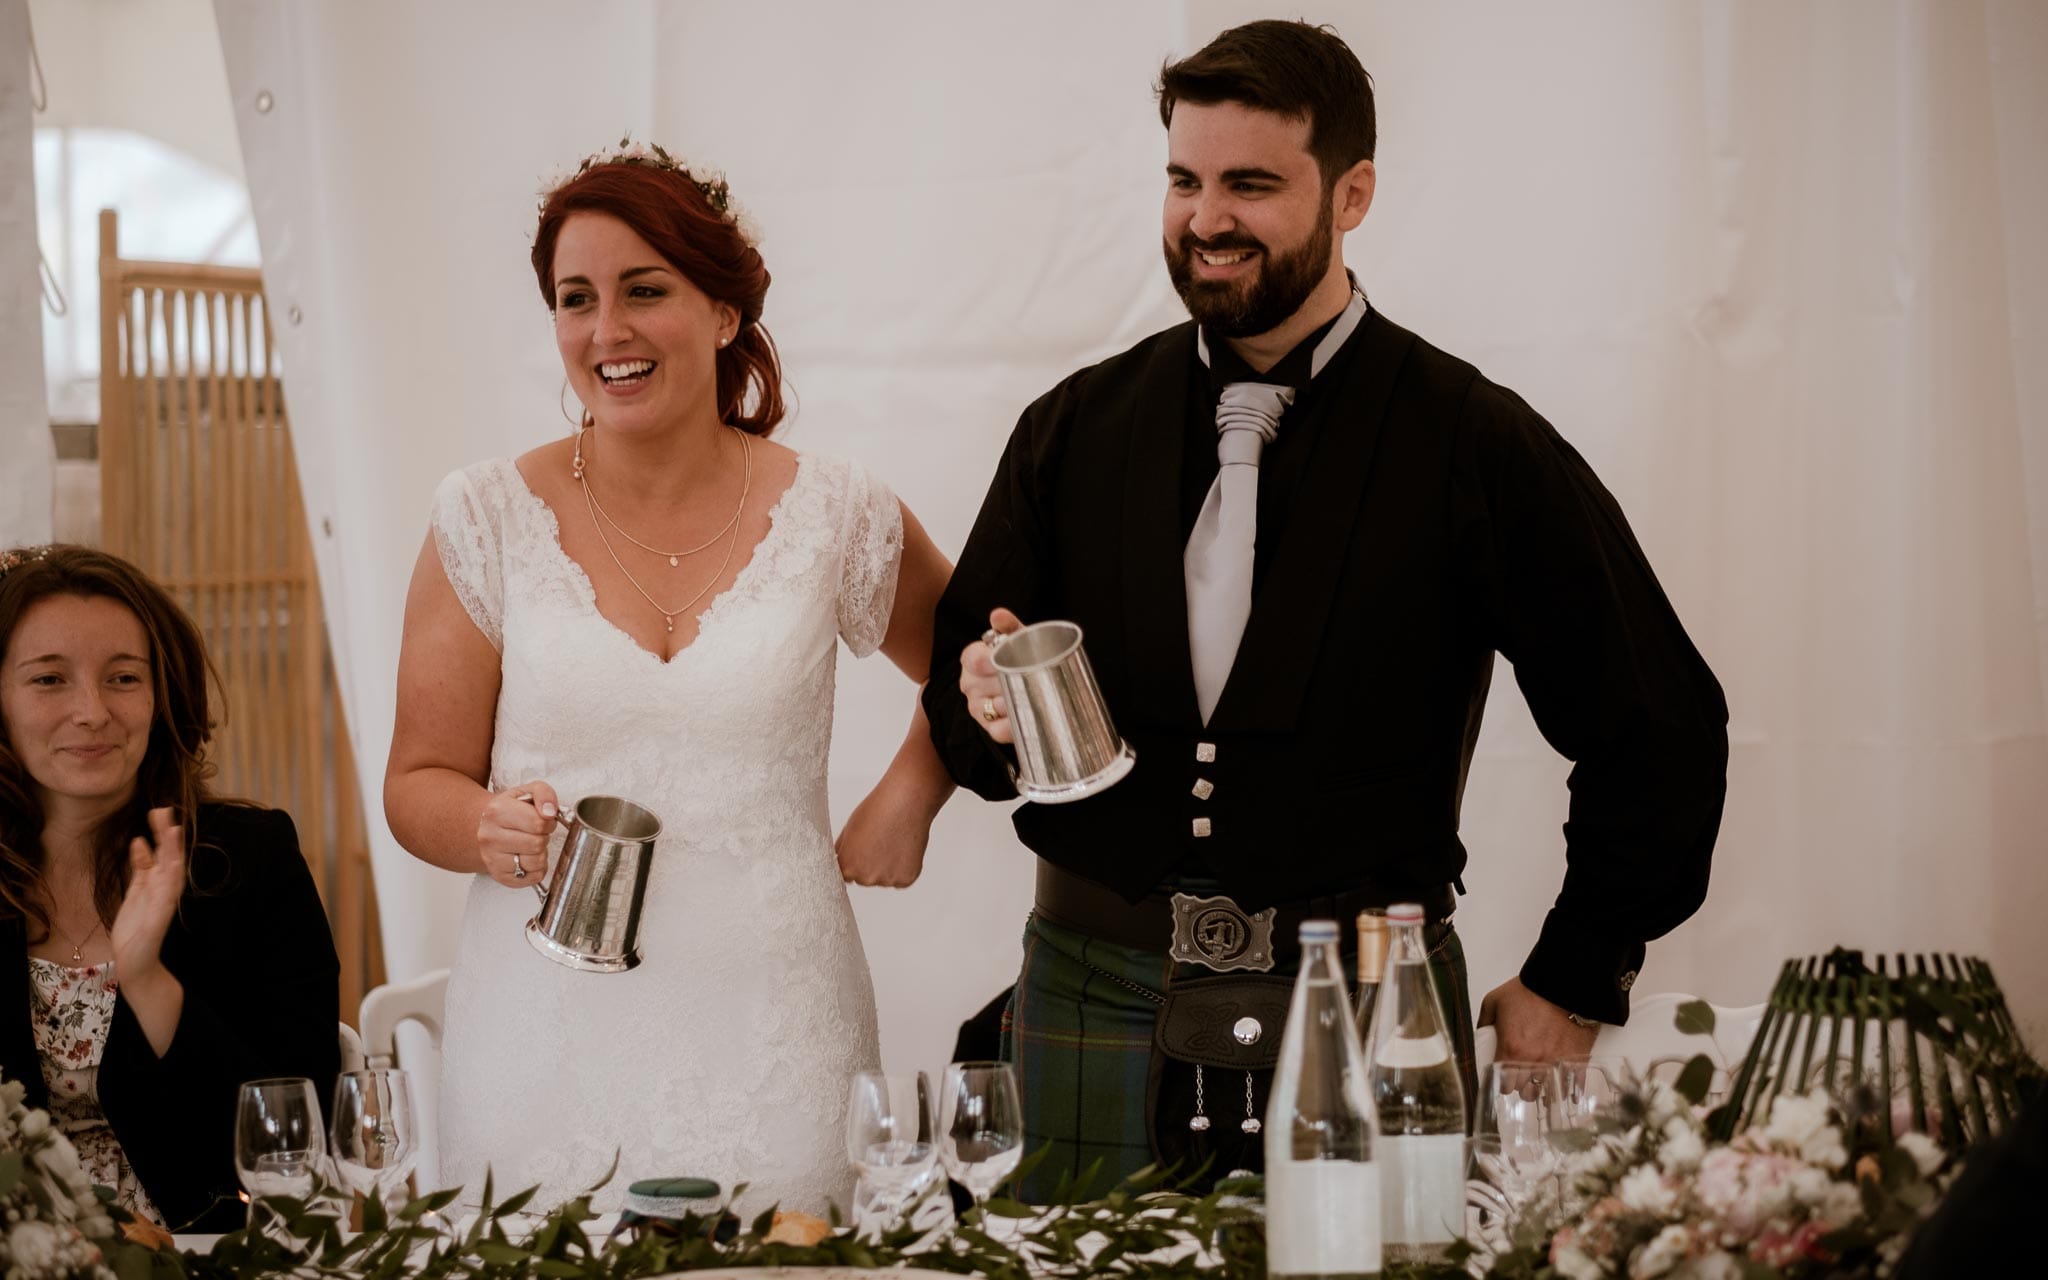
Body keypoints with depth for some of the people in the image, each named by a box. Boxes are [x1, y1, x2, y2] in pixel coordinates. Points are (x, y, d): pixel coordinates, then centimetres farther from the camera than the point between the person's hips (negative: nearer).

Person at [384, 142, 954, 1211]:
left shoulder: (835, 516, 3)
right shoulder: (487, 520, 1)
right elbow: (418, 783, 5)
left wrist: (907, 798, 6)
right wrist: (490, 829, -15)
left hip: (767, 1037, 0)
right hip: (548, 1036, 0)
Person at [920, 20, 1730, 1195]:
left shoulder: (1475, 445, -2)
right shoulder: (1077, 430, 8)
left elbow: (1660, 732, 0)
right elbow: (961, 688, 14)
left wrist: (1572, 988, 0)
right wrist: (990, 710, -10)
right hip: (1098, 999, 3)